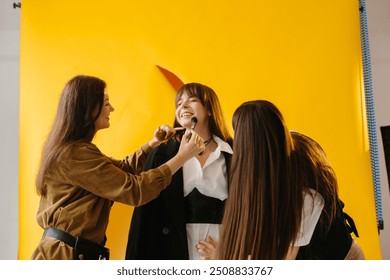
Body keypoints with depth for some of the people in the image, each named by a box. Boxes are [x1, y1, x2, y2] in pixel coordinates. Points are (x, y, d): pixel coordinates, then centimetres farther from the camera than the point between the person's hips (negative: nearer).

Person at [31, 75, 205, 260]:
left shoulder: (71, 149, 11)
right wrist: (182, 157, -17)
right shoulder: (75, 154, -21)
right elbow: (134, 190, -23)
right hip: (67, 253, -10)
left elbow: (121, 169, 19)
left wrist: (154, 143, 10)